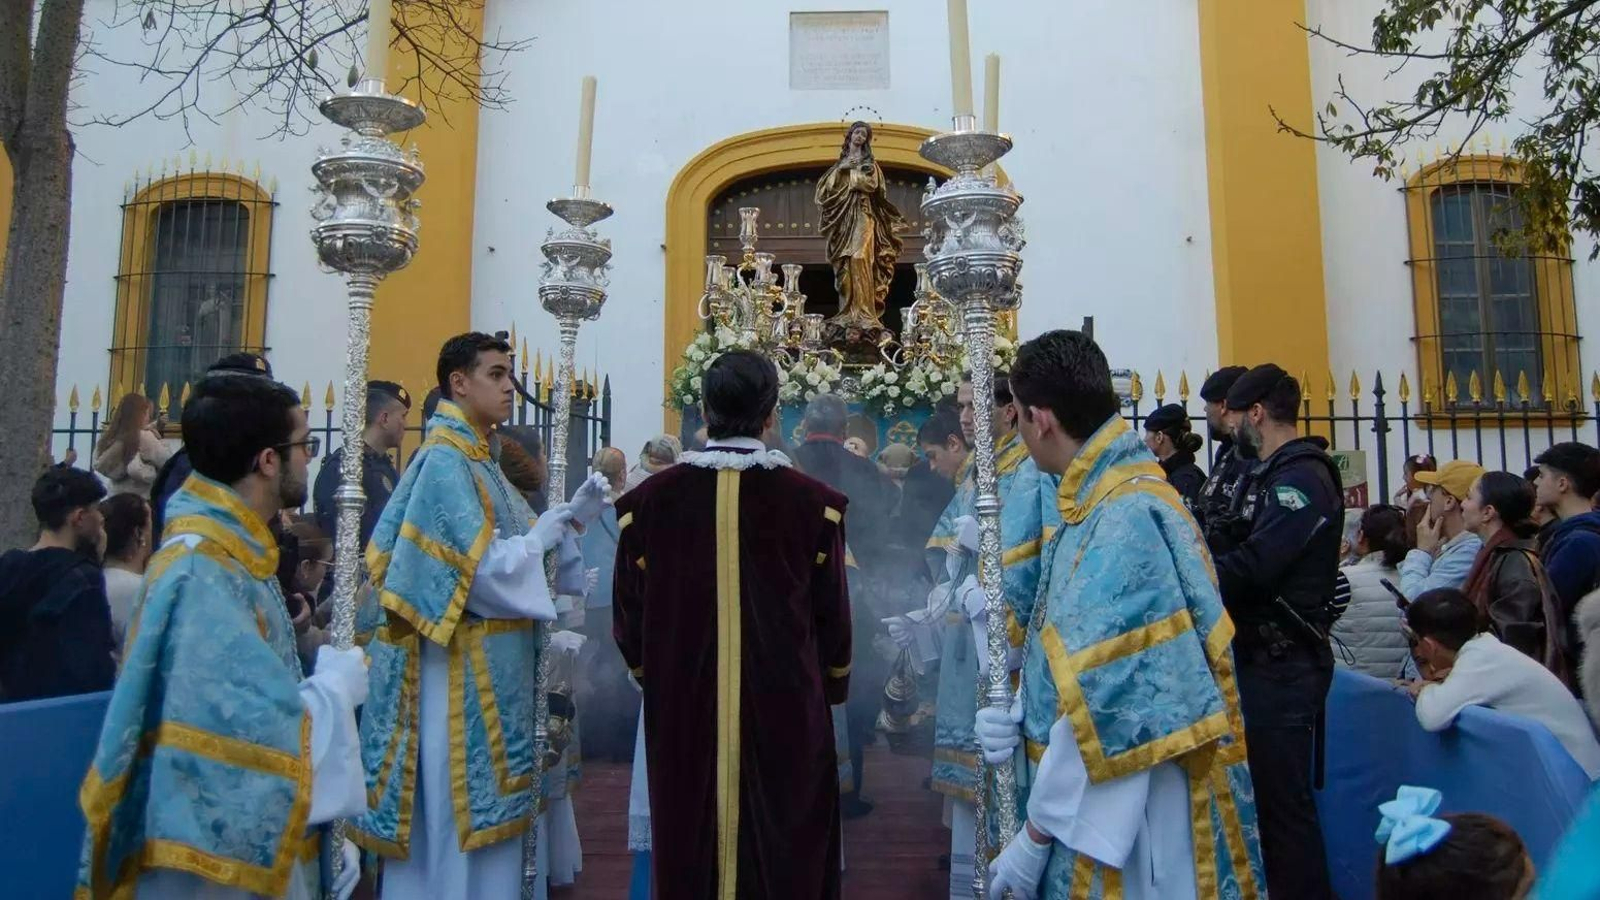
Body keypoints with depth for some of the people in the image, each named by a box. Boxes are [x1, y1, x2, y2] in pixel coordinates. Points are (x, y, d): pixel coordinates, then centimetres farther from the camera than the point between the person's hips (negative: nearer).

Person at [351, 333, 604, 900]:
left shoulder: (472, 460, 13)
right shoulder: (445, 461, -15)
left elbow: (505, 551, 13)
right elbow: (488, 566, -22)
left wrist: (565, 520, 1)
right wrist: (564, 520, -13)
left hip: (490, 664, 9)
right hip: (464, 668, -9)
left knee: (487, 807, 16)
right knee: (461, 809, 1)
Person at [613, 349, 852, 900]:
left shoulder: (650, 499, -6)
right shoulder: (812, 502, -9)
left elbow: (628, 613, 2)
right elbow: (833, 616, -1)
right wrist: (832, 688, 17)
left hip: (684, 707, 1)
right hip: (785, 708, -1)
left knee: (689, 851, 16)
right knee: (783, 854, 14)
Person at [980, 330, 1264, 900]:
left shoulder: (1127, 520, -24)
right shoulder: (1099, 505, 6)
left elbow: (1111, 708, -26)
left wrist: (1038, 831, -18)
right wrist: (1017, 717, -2)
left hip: (1121, 829, -9)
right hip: (1094, 804, 9)